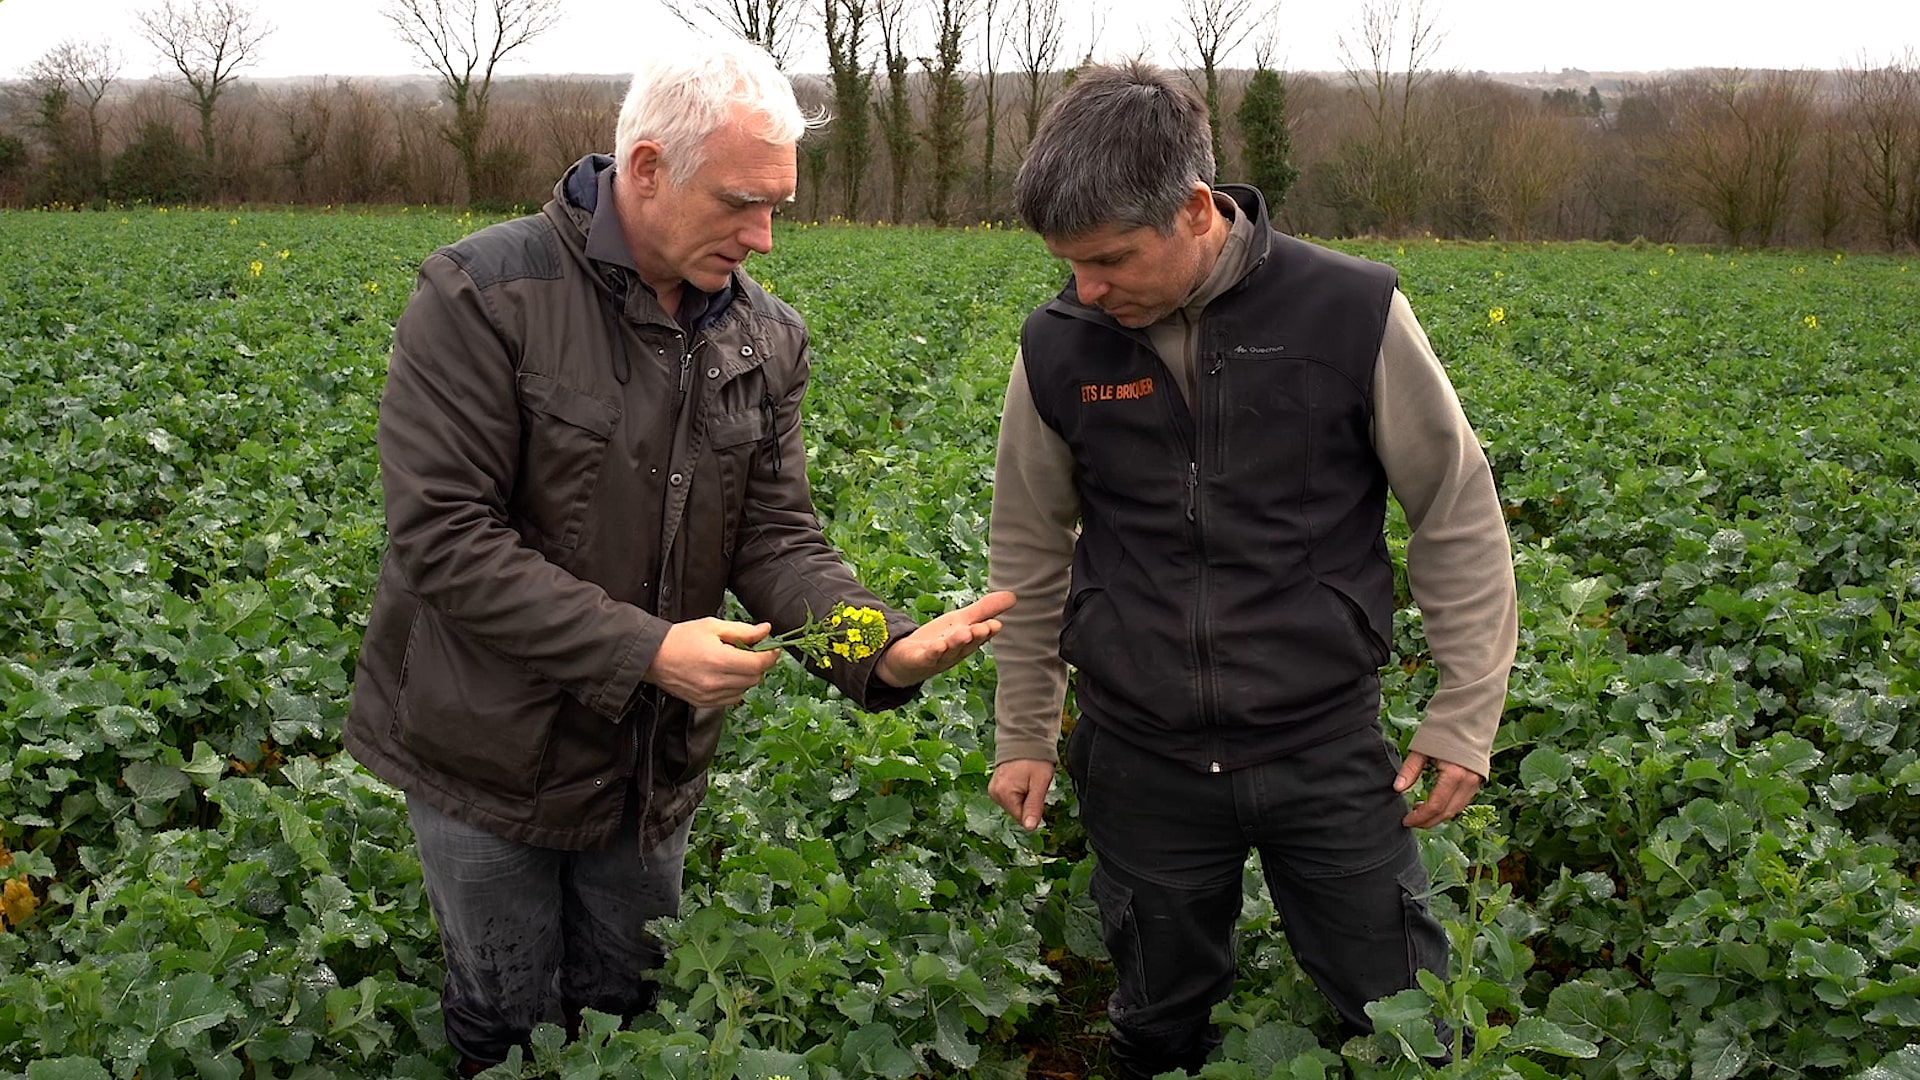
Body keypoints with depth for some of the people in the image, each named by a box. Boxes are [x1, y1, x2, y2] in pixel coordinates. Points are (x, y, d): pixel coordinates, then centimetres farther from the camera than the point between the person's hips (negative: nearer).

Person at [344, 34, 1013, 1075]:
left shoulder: (764, 337, -3)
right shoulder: (481, 295, -21)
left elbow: (776, 537, -5)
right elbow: (445, 537, -24)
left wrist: (884, 648, -24)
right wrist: (642, 648, -30)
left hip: (654, 756, 5)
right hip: (492, 749, -4)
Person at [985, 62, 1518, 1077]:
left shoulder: (1352, 314, -13)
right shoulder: (1057, 348, -6)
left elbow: (1459, 519, -2)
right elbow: (1029, 554, 8)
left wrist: (1466, 715, -3)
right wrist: (1022, 736, 12)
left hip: (1327, 747, -2)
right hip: (1141, 761, 2)